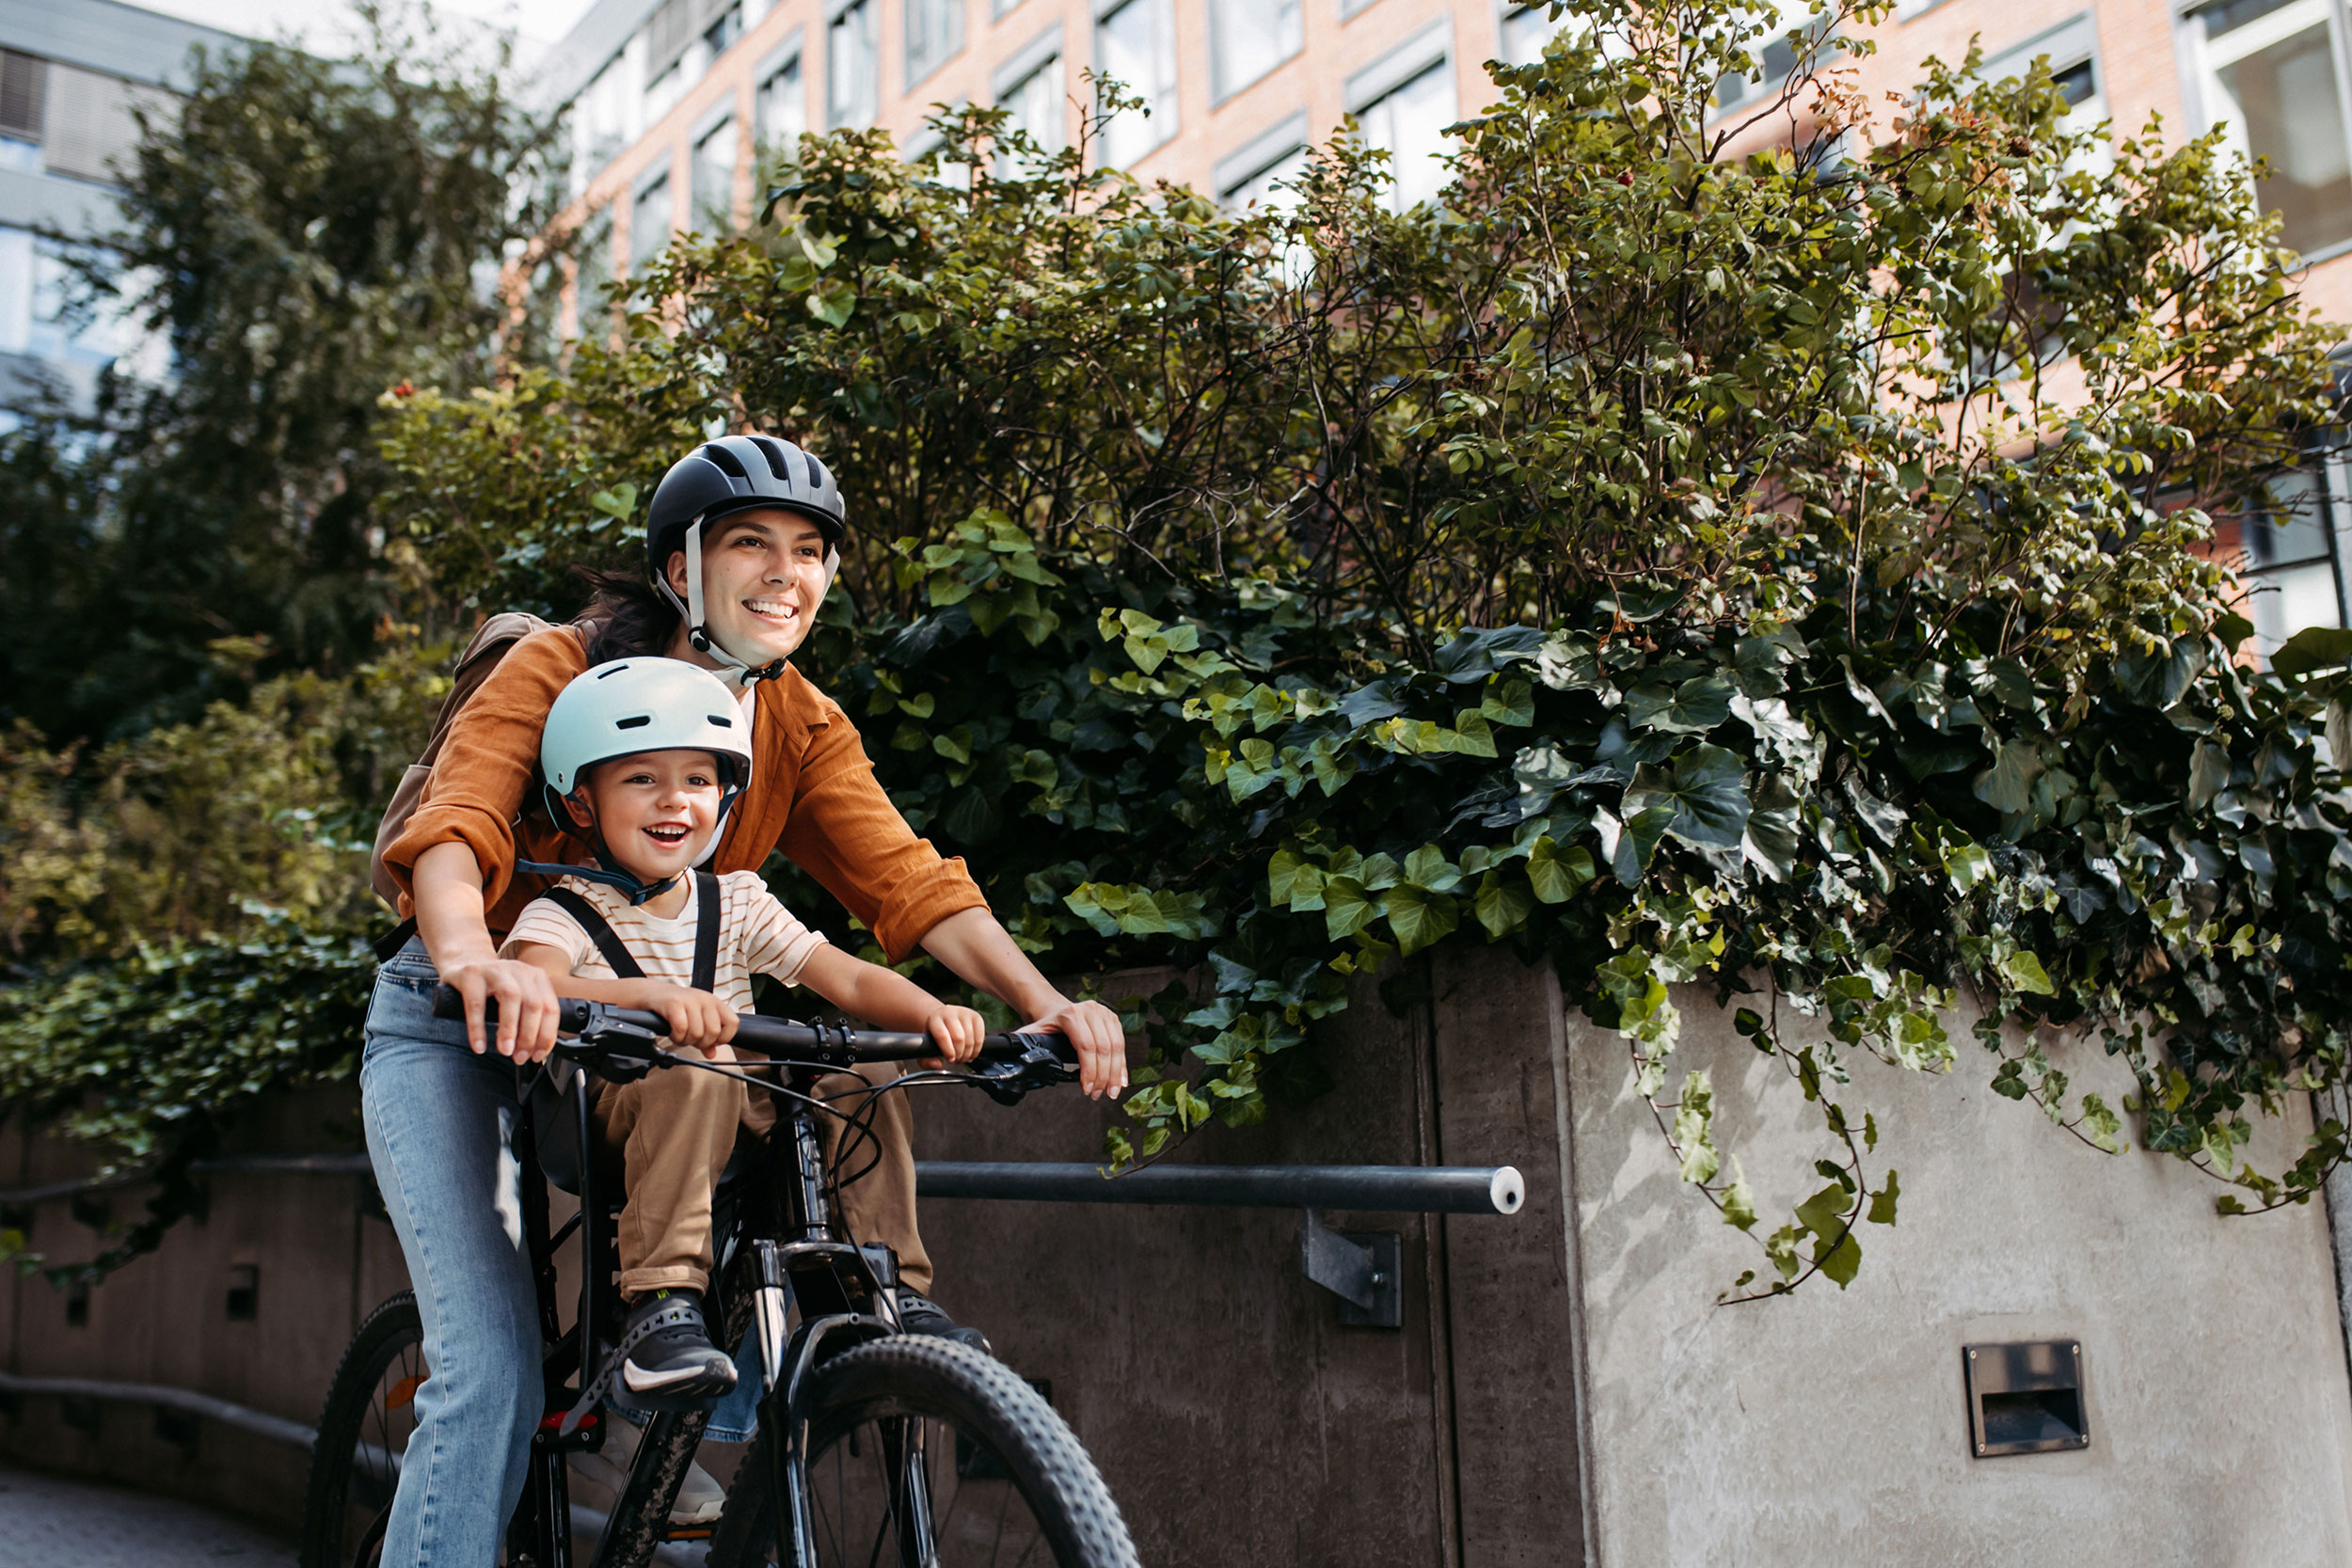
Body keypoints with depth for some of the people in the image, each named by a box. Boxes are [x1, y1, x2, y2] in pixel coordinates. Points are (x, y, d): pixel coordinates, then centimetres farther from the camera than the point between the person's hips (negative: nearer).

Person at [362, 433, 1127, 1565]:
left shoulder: (807, 728, -4)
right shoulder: (564, 668, -17)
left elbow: (906, 878, -15)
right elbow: (453, 828, -31)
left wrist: (1044, 1003, -32)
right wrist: (475, 961, -54)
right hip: (456, 1036, -4)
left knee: (849, 1076, -18)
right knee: (495, 1373, -17)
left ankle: (890, 1302, -2)